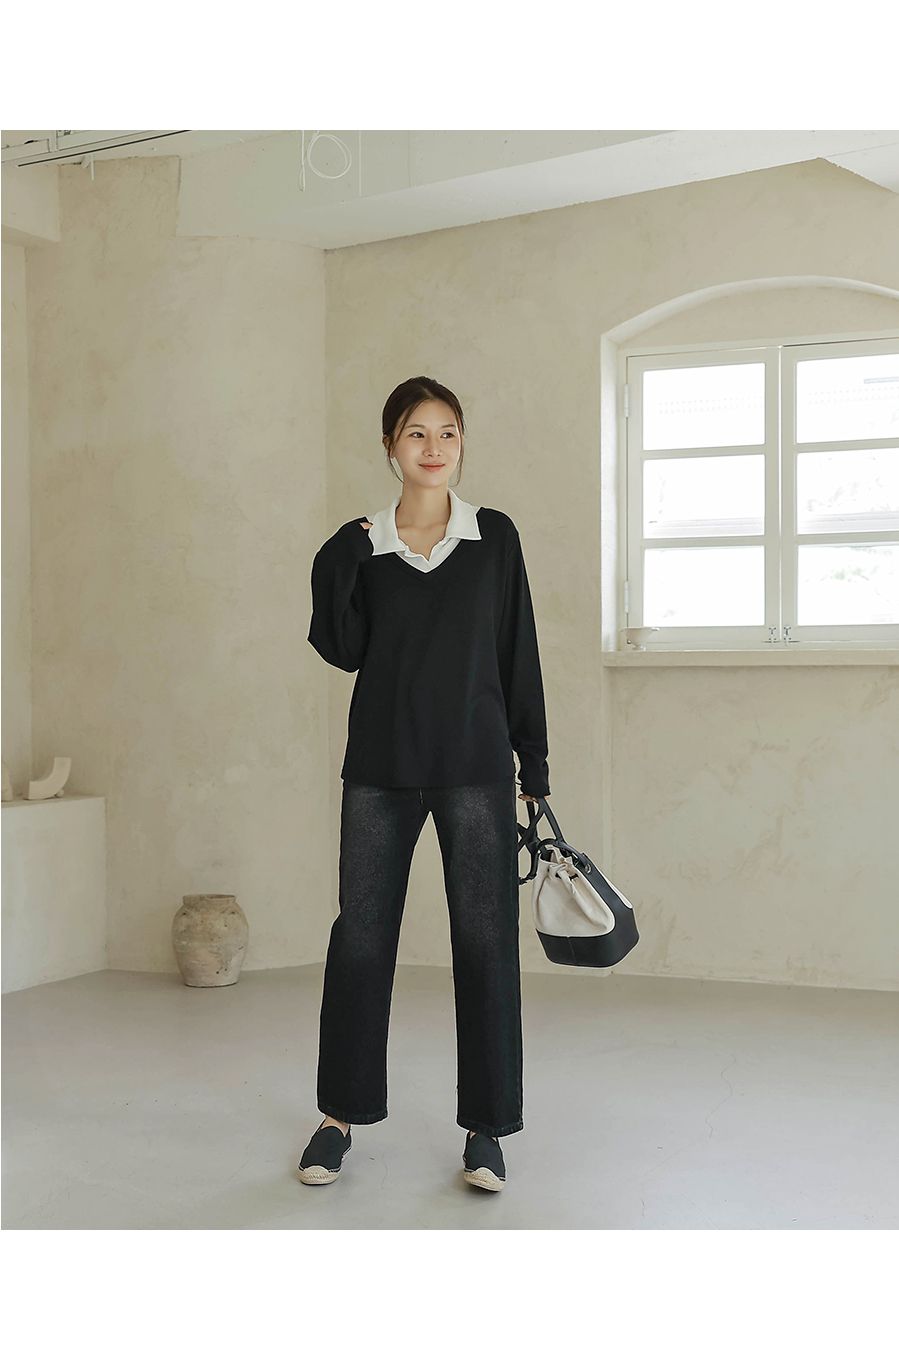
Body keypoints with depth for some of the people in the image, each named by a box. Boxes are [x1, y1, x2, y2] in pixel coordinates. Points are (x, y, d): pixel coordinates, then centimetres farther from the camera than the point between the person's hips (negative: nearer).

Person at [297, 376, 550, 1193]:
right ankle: (342, 1115, 20)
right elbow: (344, 652, 0)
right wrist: (334, 567, -12)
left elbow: (519, 655, 5)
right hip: (381, 766, 1)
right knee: (360, 934, 6)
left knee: (485, 938, 1)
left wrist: (535, 761, 4)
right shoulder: (359, 544, 5)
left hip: (475, 766, -1)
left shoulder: (494, 537, 4)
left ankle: (486, 1127, 13)